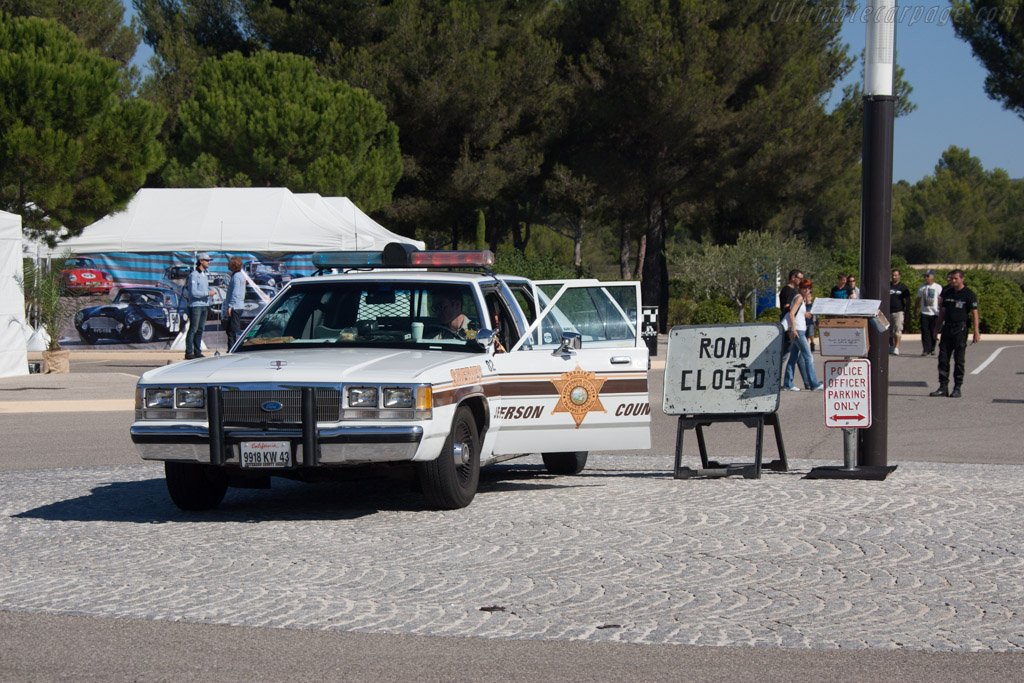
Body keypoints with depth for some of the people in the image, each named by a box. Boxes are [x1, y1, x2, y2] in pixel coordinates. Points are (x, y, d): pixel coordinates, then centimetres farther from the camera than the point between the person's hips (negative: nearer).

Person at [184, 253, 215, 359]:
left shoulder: (205, 275, 18)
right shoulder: (194, 275, -10)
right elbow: (194, 292, -17)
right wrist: (208, 293, -13)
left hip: (204, 306, 8)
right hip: (195, 305, -8)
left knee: (200, 330, 8)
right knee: (193, 329, -7)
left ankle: (198, 352, 11)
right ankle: (189, 353, -6)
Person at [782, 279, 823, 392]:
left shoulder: (801, 298, 19)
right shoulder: (799, 297, -9)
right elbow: (791, 314, -19)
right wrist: (793, 329, -23)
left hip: (798, 330, 10)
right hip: (797, 330, -10)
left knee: (794, 357, 8)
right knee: (808, 356, -8)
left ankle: (787, 384, 7)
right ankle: (814, 384, -7)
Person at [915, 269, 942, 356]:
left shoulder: (938, 287, 1)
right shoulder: (922, 287, 10)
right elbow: (918, 300, 17)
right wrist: (916, 311, 14)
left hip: (935, 313, -2)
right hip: (924, 313, 2)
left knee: (934, 332, 3)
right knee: (925, 332, -7)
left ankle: (932, 349, 15)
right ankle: (926, 350, -9)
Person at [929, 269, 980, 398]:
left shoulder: (969, 295, -3)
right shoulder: (947, 293, 12)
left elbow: (974, 314, -6)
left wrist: (976, 332, -13)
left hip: (960, 329, -5)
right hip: (947, 328, 5)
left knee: (959, 360, -1)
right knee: (943, 358, 1)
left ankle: (957, 388, 5)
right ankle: (943, 387, 5)